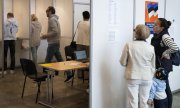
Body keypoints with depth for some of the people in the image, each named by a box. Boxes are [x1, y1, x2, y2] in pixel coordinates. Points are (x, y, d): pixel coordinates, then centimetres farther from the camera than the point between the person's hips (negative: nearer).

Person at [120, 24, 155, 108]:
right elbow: (153, 66, 5)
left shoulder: (129, 45, -11)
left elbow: (123, 62, -5)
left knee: (133, 101, 7)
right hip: (146, 78, 2)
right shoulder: (151, 48, -5)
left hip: (132, 77, -2)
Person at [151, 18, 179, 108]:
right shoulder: (157, 36, 6)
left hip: (163, 66, -8)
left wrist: (165, 53, -21)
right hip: (158, 64, 9)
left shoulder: (165, 36, -20)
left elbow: (175, 47, -34)